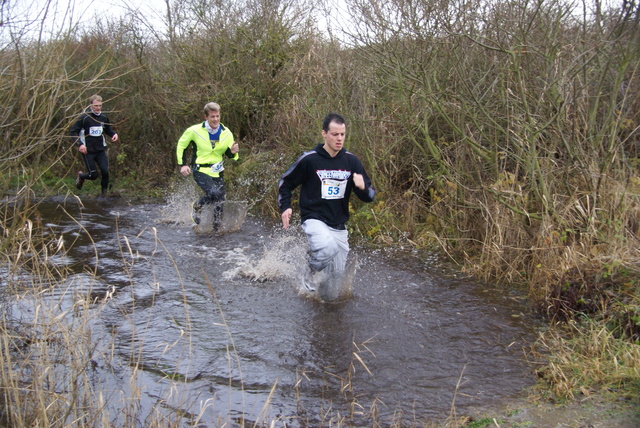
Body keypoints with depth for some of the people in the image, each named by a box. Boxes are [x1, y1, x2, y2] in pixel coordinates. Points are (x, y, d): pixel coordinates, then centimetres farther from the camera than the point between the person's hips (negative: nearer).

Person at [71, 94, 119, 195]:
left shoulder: (104, 117, 5)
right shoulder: (84, 117, -10)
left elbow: (108, 129, 23)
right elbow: (73, 132, -7)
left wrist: (114, 134, 0)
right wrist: (80, 144, -22)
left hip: (101, 150, 4)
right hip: (88, 151, -4)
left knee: (105, 171, -11)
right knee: (93, 175, -1)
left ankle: (104, 192, 11)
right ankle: (80, 176, 34)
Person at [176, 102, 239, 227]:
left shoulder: (226, 133, -1)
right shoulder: (195, 131, -10)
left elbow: (229, 154, 10)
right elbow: (181, 145, 5)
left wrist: (233, 152, -14)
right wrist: (182, 164, -2)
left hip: (217, 172, 4)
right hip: (200, 170, -4)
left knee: (220, 201, 2)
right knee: (214, 193, -25)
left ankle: (216, 227, 20)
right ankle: (197, 207, 4)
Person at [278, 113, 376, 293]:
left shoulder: (351, 161, 0)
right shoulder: (309, 159, -9)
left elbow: (369, 196, 3)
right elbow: (285, 183, 5)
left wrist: (363, 188, -19)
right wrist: (285, 207, -8)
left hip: (339, 225, 5)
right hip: (314, 219, -5)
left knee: (337, 273, 8)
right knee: (328, 246, -36)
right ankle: (310, 275, -6)